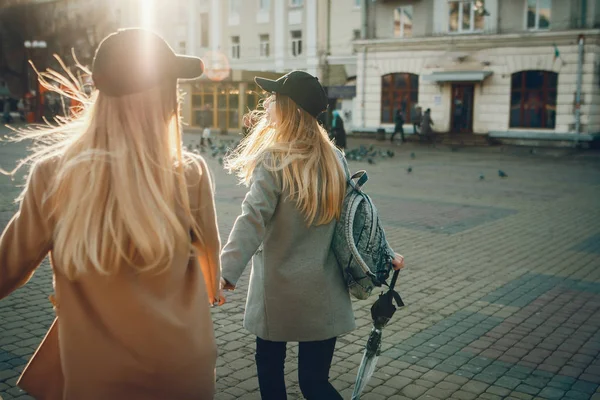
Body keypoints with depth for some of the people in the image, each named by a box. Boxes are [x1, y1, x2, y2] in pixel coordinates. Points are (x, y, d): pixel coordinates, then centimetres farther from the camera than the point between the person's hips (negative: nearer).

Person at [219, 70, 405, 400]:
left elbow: (253, 218, -24)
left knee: (269, 365, 18)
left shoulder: (274, 160, -14)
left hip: (278, 291, -4)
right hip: (324, 292, 5)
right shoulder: (334, 158, 3)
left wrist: (228, 270, -29)